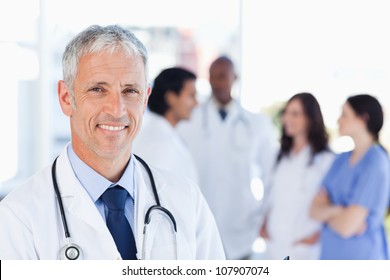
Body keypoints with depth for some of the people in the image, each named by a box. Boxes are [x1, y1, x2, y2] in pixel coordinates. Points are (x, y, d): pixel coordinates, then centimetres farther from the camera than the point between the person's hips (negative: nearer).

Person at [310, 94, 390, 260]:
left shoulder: (376, 165, -15)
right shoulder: (342, 159, 9)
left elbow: (346, 226, -19)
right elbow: (316, 209, 4)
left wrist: (328, 212, 0)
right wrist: (337, 211, -16)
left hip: (361, 257, -7)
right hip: (331, 255, 7)